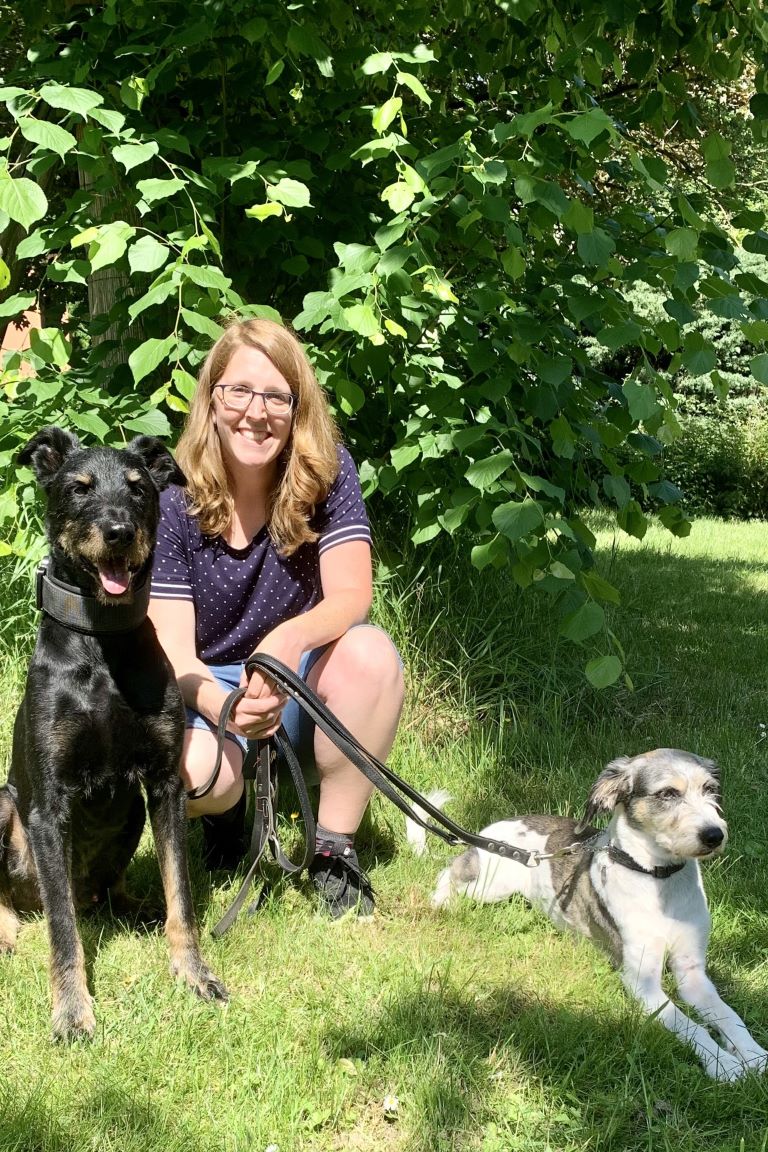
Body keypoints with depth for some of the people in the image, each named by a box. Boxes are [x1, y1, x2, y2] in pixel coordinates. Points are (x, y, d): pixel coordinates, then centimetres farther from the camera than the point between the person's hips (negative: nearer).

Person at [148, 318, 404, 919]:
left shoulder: (326, 472, -11)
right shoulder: (174, 500, -13)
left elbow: (352, 594, -19)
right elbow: (173, 649, -15)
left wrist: (291, 639, -43)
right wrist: (220, 705, -39)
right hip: (208, 688, -1)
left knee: (371, 653, -33)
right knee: (192, 772, -35)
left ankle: (336, 848, -14)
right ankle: (229, 809, 7)